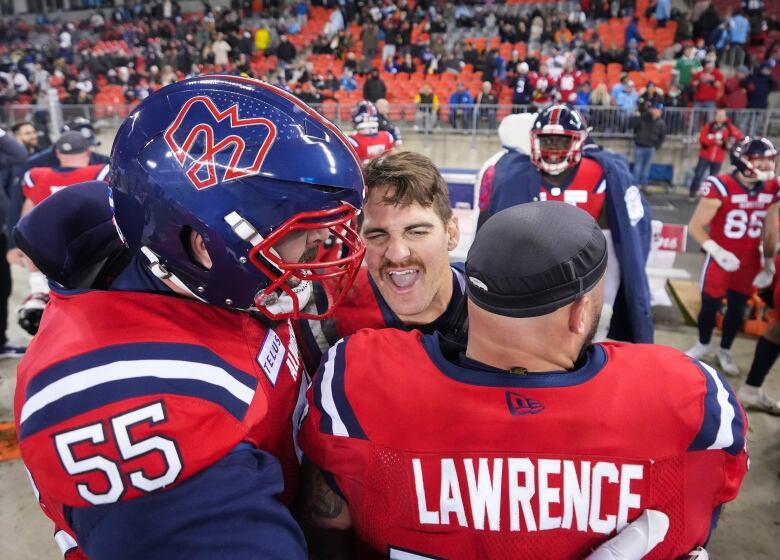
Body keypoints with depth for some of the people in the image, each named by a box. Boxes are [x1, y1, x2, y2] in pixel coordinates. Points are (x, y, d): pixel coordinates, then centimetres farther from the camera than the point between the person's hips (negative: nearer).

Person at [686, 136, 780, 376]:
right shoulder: (720, 186, -21)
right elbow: (695, 226, -18)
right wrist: (718, 252, -27)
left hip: (750, 262, 5)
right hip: (720, 260, -4)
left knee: (738, 308, 16)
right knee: (710, 305, 10)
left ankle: (725, 351, 38)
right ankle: (703, 345, 36)